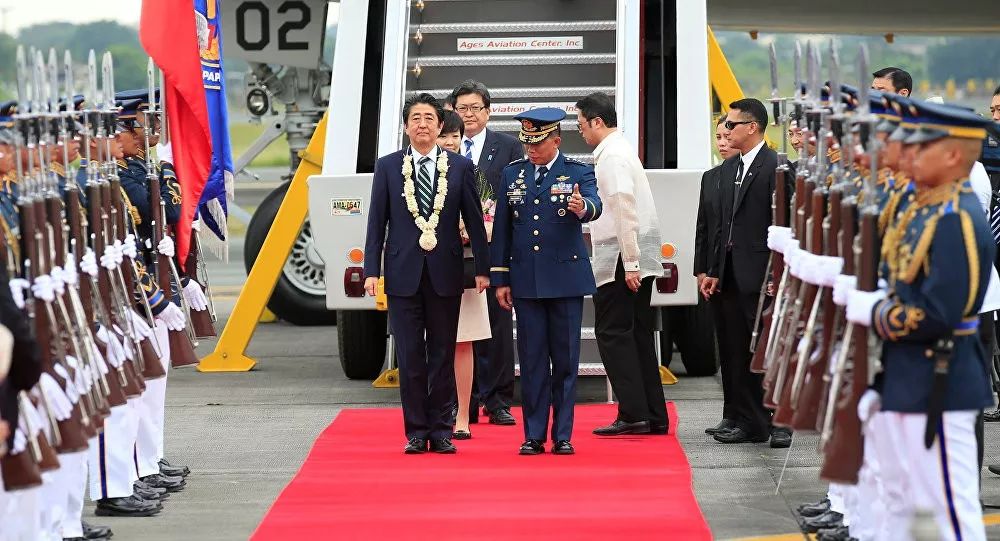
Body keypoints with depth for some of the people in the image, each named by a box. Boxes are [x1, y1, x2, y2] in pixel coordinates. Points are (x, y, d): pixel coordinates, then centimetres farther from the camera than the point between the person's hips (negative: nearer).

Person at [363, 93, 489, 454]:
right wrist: (372, 270, -2)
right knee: (410, 356, 2)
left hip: (445, 274, 0)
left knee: (443, 354, 5)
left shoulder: (460, 167, 4)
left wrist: (483, 269, 2)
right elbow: (377, 221, 4)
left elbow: (474, 220, 5)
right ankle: (416, 431, 8)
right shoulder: (387, 166, 4)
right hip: (404, 272, 0)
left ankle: (441, 431, 11)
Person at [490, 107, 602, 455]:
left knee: (565, 359, 1)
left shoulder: (579, 173, 0)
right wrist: (500, 279, 6)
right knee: (532, 360, 3)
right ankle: (533, 435, 8)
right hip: (526, 280, 2)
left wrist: (583, 208, -45)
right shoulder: (513, 174, 9)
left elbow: (594, 205, -20)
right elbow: (502, 228, 10)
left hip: (566, 278, -2)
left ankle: (562, 435, 7)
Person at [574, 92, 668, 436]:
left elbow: (625, 210, -19)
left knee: (613, 333, -7)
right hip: (635, 257, 10)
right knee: (637, 335, 10)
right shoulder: (620, 150, 19)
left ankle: (633, 415, -9)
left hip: (620, 258, -10)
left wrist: (630, 263, -21)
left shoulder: (612, 156, -12)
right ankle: (653, 417, 11)